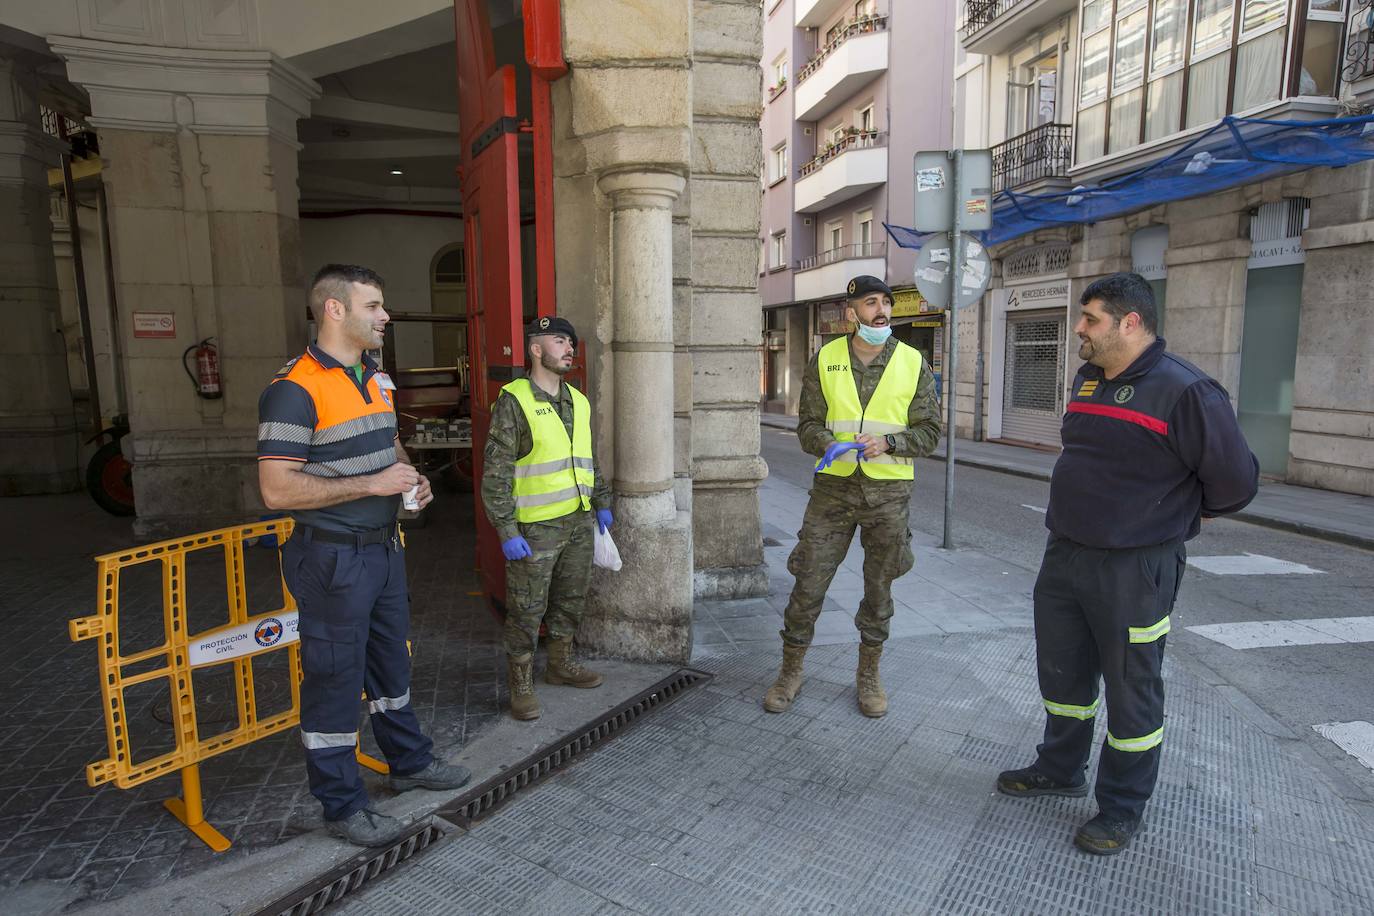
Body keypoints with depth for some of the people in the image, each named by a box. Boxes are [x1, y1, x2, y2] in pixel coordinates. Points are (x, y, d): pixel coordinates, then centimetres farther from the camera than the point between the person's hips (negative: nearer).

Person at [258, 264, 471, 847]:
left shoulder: (377, 379, 10)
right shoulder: (295, 389, -18)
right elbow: (278, 490, -22)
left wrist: (411, 478, 2)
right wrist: (372, 483, -23)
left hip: (384, 548, 9)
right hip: (333, 558, -8)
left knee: (390, 662, 21)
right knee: (334, 678, 5)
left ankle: (408, 762, 40)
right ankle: (342, 805, 22)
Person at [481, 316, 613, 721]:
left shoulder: (578, 401, 11)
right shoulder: (514, 401, -10)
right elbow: (496, 472, -13)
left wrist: (601, 503, 19)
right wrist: (506, 531, -17)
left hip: (579, 521, 7)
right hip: (535, 528, -7)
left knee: (571, 599, 18)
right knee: (526, 610, 3)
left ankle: (560, 663, 36)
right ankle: (521, 683, 19)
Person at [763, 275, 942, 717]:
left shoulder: (913, 364, 2)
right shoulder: (824, 360, 2)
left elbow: (929, 431, 2)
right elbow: (808, 425, 2)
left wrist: (887, 442, -17)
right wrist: (831, 445, -19)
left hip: (889, 490, 1)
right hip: (833, 486, 0)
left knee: (879, 588, 12)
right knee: (808, 582, 1)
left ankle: (868, 675, 32)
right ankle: (791, 672, 21)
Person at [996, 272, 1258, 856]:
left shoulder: (1184, 391, -16)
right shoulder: (1087, 381, 8)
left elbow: (1235, 480, -10)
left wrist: (1178, 515, 5)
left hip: (1135, 570, -7)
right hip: (1064, 556, 8)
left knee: (1131, 689, 8)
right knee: (1061, 672, 20)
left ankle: (1122, 808, 26)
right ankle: (1060, 768, 41)